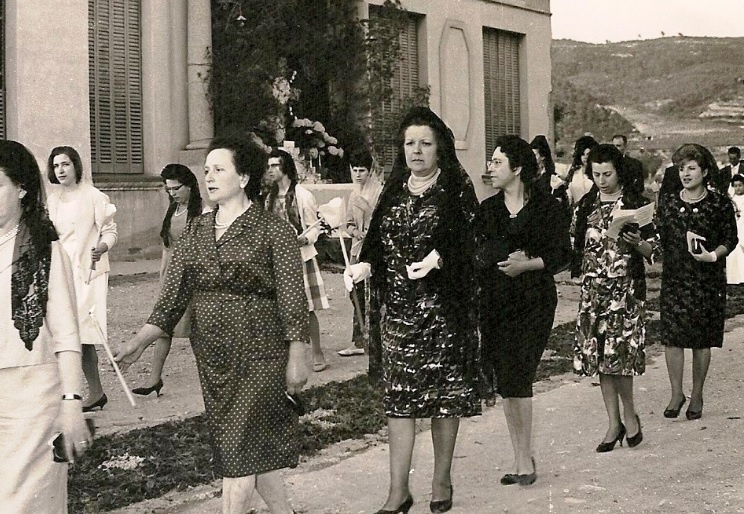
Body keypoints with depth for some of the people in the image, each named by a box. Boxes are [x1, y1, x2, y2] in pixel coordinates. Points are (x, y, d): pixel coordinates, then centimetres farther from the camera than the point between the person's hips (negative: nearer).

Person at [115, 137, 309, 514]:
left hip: (258, 354, -5)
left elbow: (292, 300, -8)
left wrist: (296, 359, -10)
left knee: (241, 446, -5)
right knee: (255, 446, 12)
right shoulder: (197, 231, 8)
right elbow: (173, 295, 4)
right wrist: (139, 341, -6)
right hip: (211, 355, 6)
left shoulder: (273, 231, -7)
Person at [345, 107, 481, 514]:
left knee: (444, 394, 5)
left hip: (442, 308, -3)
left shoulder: (457, 189, -1)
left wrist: (438, 259, -25)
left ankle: (442, 481, 21)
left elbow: (468, 243, -8)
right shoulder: (394, 190, 12)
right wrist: (364, 265, -8)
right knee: (397, 395, 2)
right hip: (396, 308, 4)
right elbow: (378, 241, 12)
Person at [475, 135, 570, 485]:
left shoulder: (547, 207, 1)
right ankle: (523, 458, 12)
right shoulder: (488, 209, 13)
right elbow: (480, 252, 5)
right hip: (495, 301, 4)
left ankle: (522, 458, -3)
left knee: (517, 377, -12)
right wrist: (510, 255, -13)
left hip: (534, 301, -4)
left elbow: (561, 255, -2)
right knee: (508, 380, 3)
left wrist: (526, 264, -15)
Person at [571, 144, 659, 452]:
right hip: (593, 289, 4)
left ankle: (629, 415, 12)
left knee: (618, 354, -10)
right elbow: (574, 246, 17)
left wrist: (637, 243, -19)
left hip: (626, 290, -4)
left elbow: (654, 251, 0)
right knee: (598, 356, 4)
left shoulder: (636, 205, 0)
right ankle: (614, 423, 14)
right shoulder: (586, 206, 10)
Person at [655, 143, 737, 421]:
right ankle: (676, 394, 11)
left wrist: (712, 255, -16)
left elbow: (730, 240, 1)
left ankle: (697, 396, 18)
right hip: (674, 280, 2)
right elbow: (658, 238, 9)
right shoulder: (668, 203, 6)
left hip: (707, 281, -2)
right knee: (671, 337, -1)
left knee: (702, 341, 5)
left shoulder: (720, 203, -1)